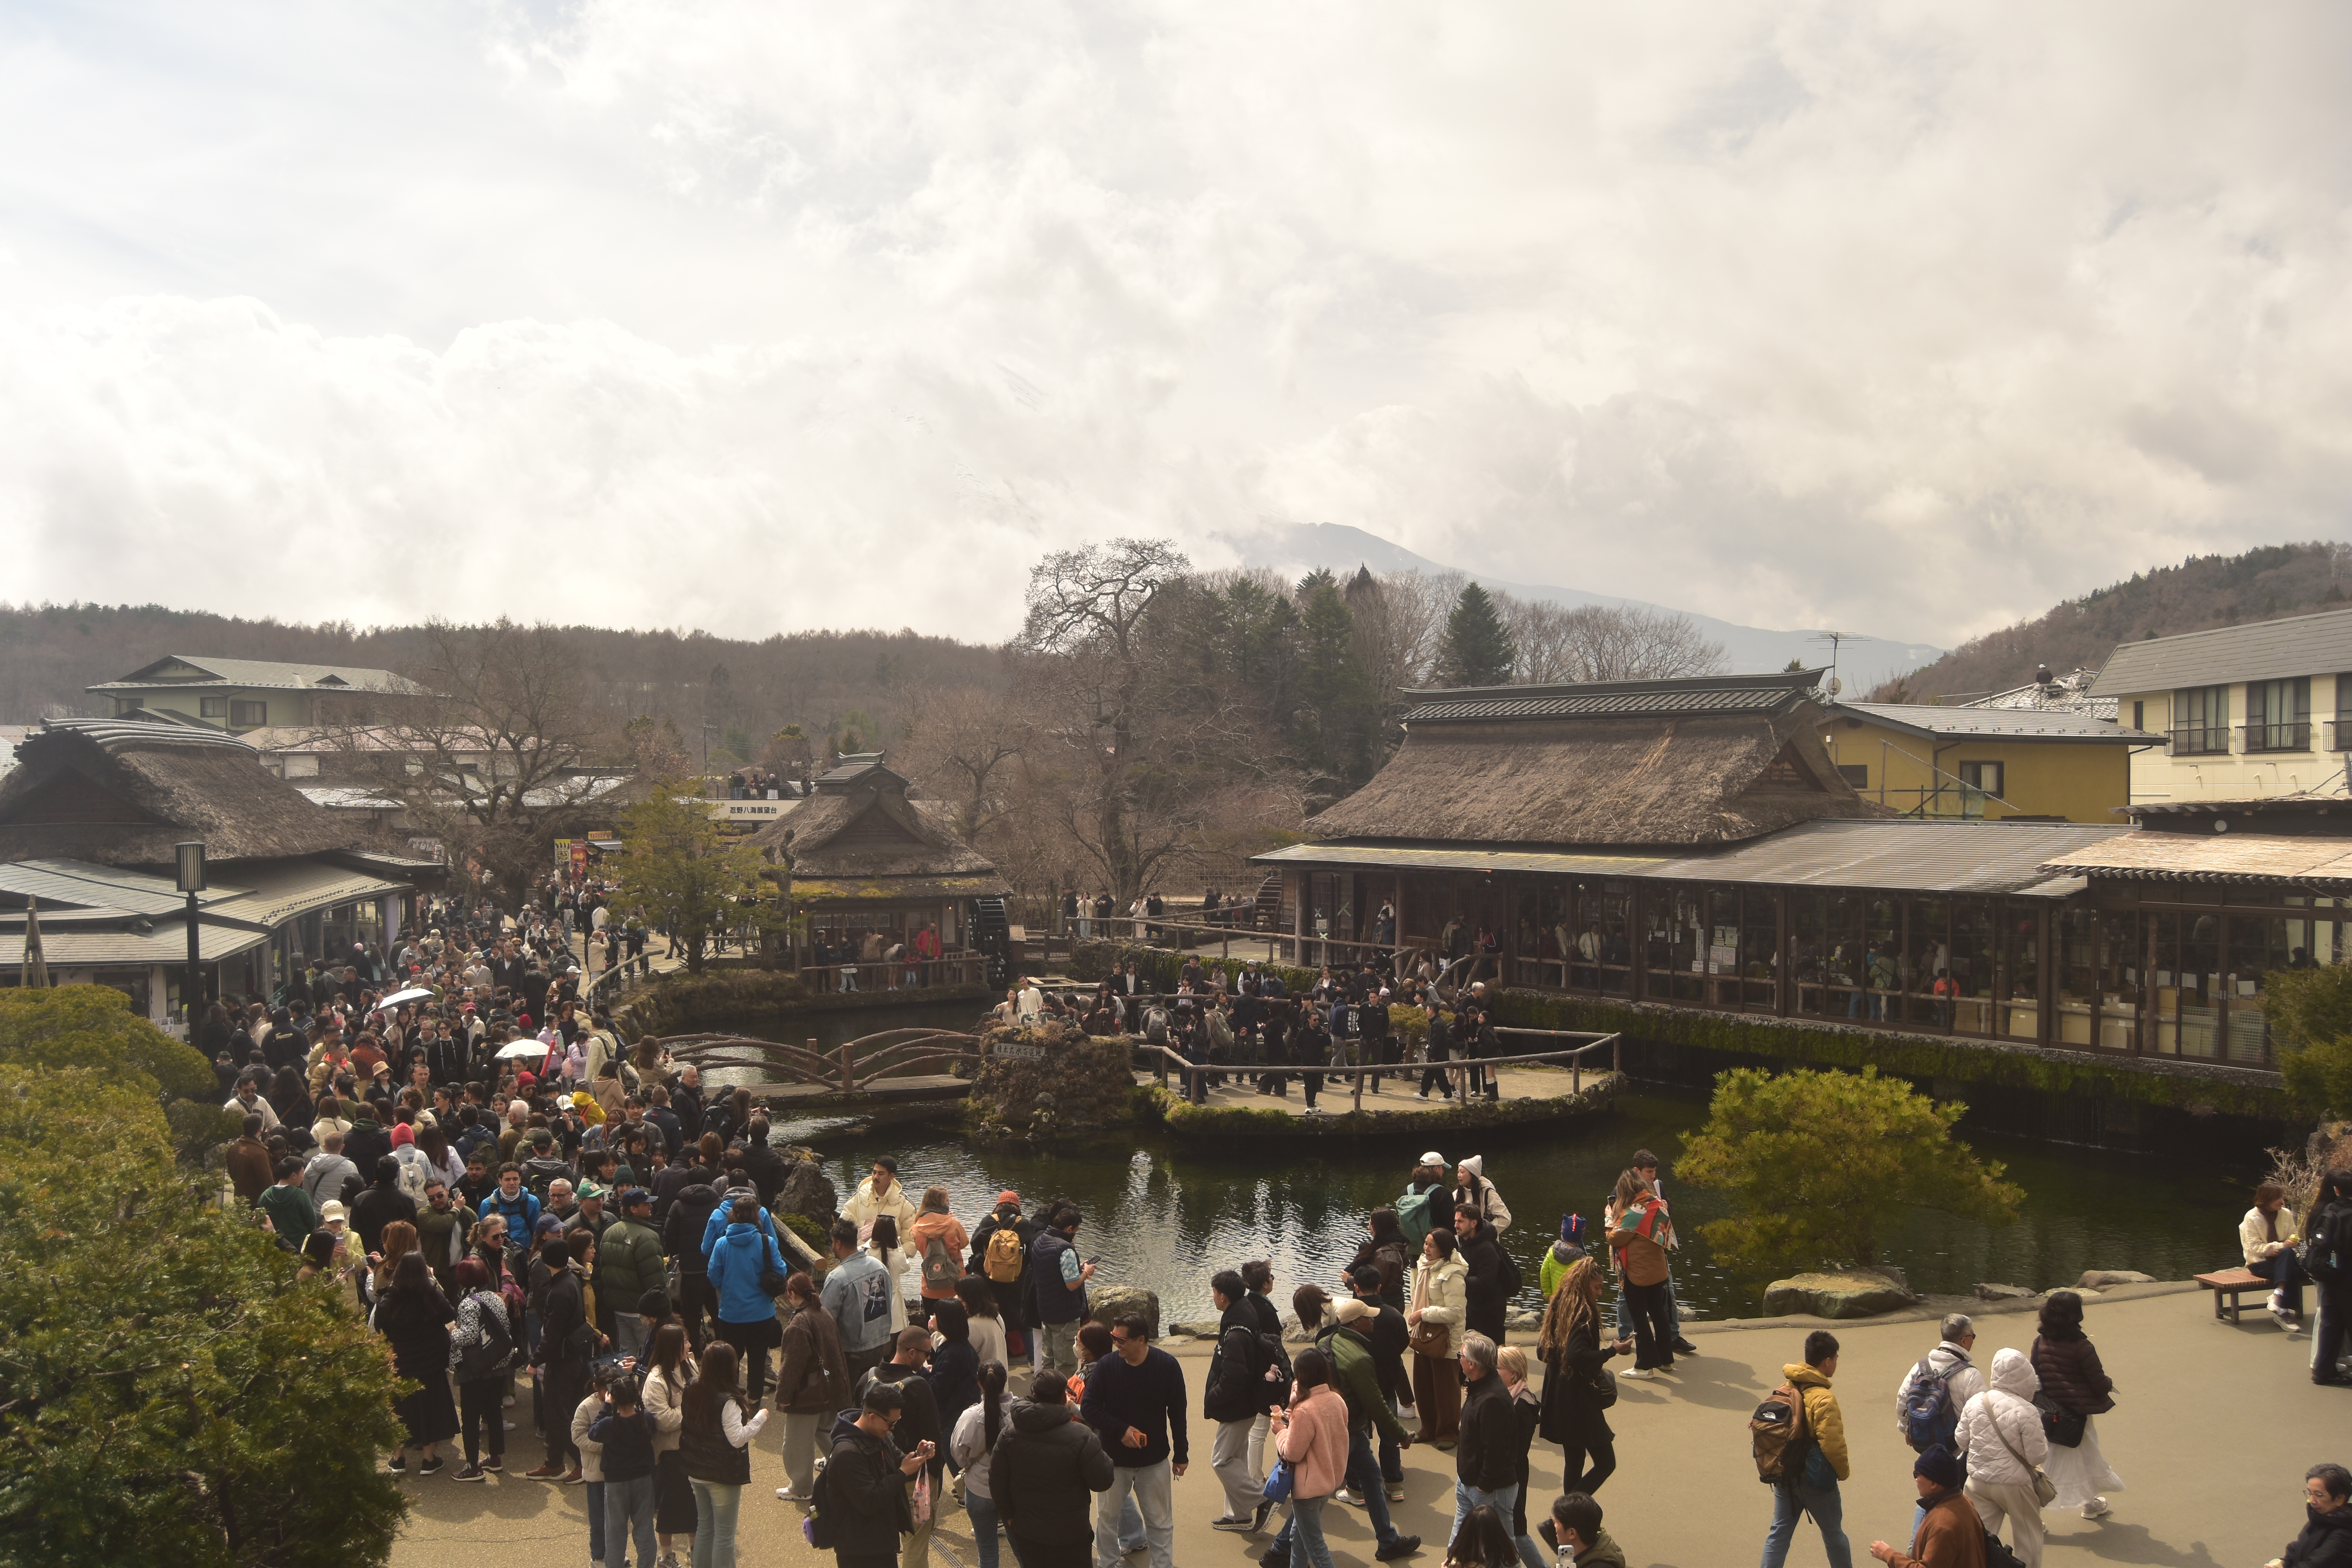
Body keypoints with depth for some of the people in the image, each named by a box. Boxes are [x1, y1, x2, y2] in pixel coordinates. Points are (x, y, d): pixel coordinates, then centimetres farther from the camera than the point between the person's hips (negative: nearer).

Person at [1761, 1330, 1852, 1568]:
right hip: (1815, 1480, -6)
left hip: (1784, 1475, 6)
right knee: (1833, 1534, 15)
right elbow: (1832, 1444, -23)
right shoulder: (1824, 1399, -23)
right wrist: (1843, 1471, -5)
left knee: (1779, 1532, 11)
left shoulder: (1787, 1388, -1)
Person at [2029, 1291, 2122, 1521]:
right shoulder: (2082, 1347, -23)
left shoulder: (2040, 1343, -7)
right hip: (2077, 1414, -4)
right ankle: (2090, 1504, 39)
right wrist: (2110, 1383, 8)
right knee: (2086, 1458, 20)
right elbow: (2100, 1384, -15)